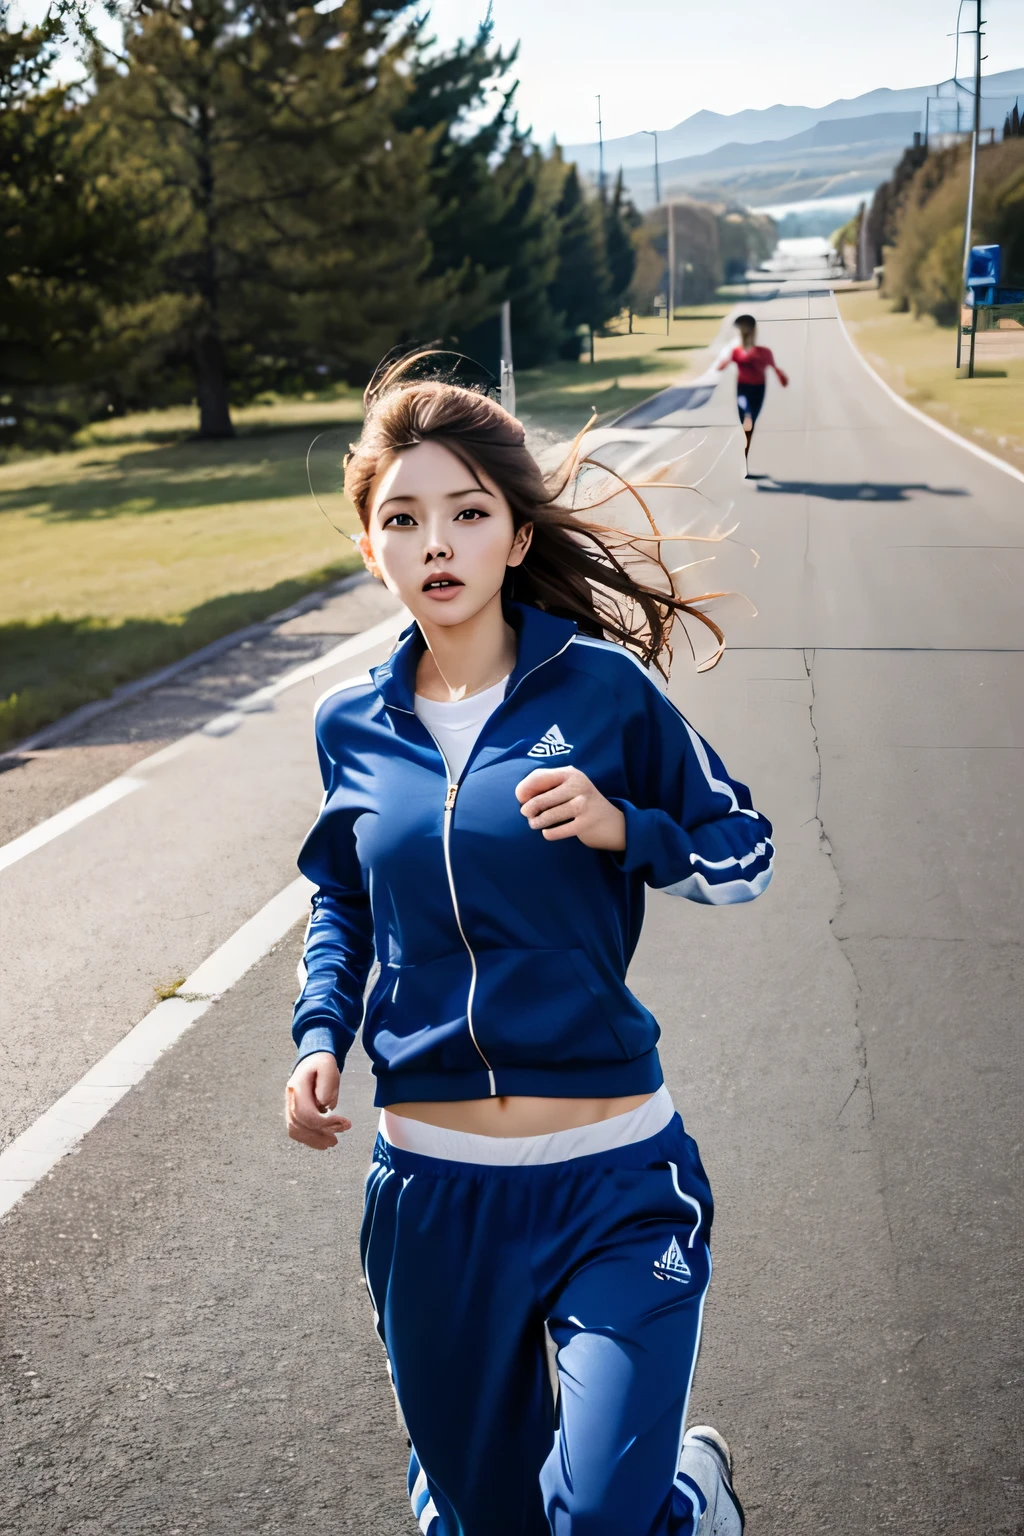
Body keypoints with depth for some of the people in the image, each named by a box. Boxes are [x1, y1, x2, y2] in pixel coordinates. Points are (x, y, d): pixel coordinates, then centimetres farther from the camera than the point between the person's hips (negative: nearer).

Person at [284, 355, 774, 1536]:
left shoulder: (603, 687, -8)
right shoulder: (352, 725, 1)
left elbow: (747, 854, 0)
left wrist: (624, 829, -18)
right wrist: (319, 1032, 1)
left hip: (614, 1181, -3)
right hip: (429, 1188, 4)